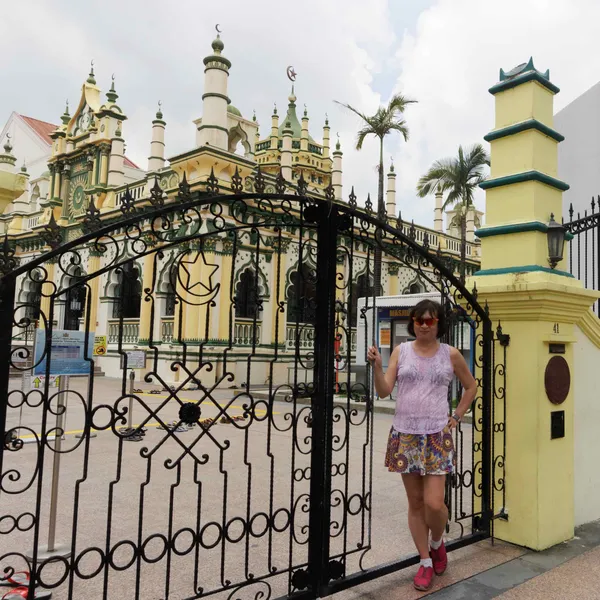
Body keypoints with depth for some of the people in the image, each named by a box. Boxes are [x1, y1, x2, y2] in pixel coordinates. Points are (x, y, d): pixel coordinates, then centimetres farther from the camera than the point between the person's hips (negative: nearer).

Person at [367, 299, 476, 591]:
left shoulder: (450, 354, 1)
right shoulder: (401, 350, 2)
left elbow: (471, 386, 15)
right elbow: (384, 391, -2)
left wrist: (456, 417, 8)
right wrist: (376, 366, -18)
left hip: (437, 436, -1)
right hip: (405, 435, 1)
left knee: (434, 503, -6)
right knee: (415, 503, 9)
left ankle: (437, 543, 27)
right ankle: (425, 562, 26)